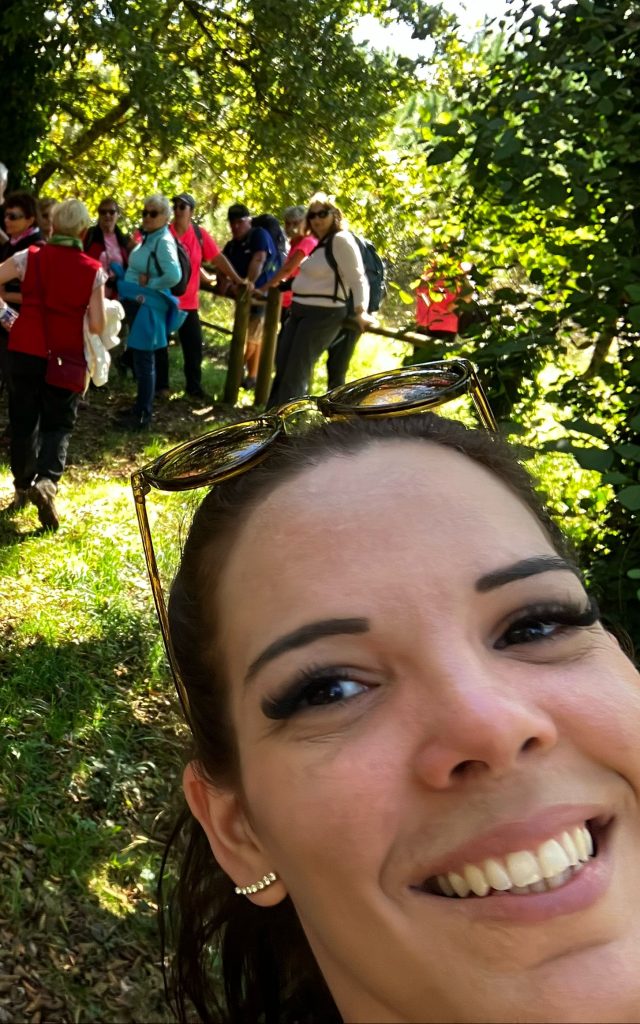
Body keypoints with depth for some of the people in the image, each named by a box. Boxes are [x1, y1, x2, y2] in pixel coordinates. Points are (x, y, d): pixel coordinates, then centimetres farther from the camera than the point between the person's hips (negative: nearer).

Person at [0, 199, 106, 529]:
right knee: (58, 424, 7)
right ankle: (47, 480, -18)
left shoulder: (29, 257, -3)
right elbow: (97, 326, -6)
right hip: (66, 358, -1)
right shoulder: (93, 270, -6)